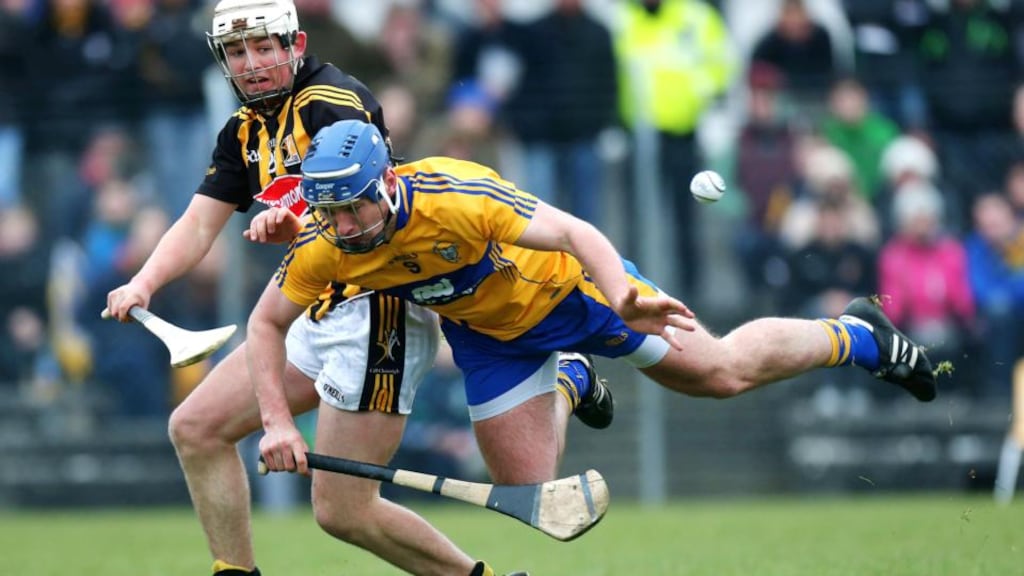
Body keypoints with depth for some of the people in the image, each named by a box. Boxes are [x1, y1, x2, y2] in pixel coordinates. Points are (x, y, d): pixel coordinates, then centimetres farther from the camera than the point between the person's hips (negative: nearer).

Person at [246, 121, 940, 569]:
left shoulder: (454, 197, -40)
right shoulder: (322, 250, -26)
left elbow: (577, 233, -40)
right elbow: (266, 324, -9)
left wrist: (623, 300, -58)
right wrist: (277, 421, -22)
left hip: (561, 284, -4)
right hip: (487, 332, 4)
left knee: (722, 373, 2)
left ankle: (856, 336, 31)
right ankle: (566, 386, 41)